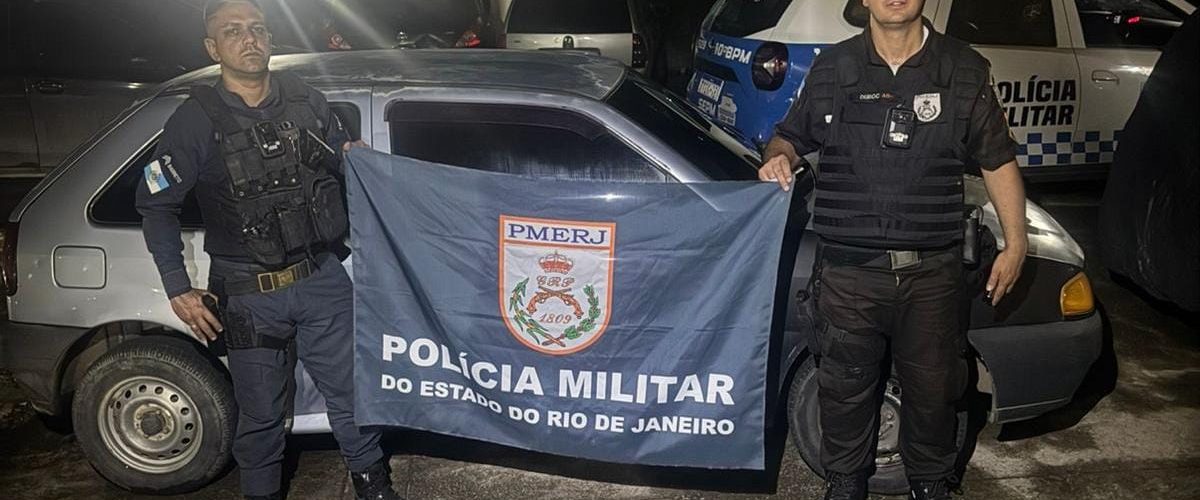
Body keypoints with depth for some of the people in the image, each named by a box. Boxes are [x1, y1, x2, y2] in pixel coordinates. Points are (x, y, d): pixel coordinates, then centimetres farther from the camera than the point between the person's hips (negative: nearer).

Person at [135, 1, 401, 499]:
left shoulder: (306, 102, 3)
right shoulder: (196, 120, -7)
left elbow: (348, 168, 18)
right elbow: (155, 205, -1)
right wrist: (178, 289, -6)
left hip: (322, 281, 3)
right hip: (249, 295, -2)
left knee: (349, 392, 13)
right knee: (261, 413, 12)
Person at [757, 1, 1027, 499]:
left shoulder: (964, 70, 4)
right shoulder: (832, 68, 5)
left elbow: (998, 160, 9)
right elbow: (791, 135, 16)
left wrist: (1015, 244, 6)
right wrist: (779, 157, -9)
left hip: (931, 272, 0)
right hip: (848, 271, 0)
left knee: (932, 384, 14)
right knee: (845, 385, 12)